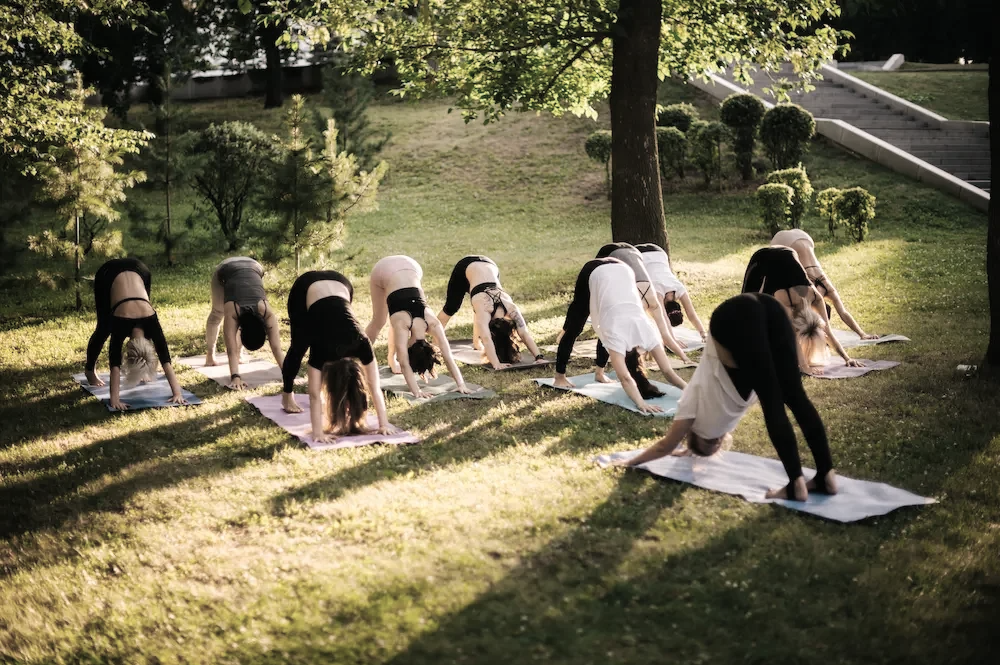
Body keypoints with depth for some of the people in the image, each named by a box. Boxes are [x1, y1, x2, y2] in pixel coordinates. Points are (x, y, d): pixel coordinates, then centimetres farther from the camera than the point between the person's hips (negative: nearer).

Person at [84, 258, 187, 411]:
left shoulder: (150, 320, -30)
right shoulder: (120, 322, -34)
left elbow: (166, 362, -30)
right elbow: (115, 365, -35)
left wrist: (178, 393, -34)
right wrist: (115, 399, -42)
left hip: (138, 270, 2)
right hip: (108, 274, -2)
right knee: (104, 329, 4)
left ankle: (139, 371, 16)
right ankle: (90, 370, 22)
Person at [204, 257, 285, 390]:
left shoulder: (267, 313, -36)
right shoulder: (232, 312, -39)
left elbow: (277, 348, -37)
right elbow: (231, 350, -41)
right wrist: (235, 377, -50)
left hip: (253, 268, 1)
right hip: (225, 270, -1)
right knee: (217, 313, 15)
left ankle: (238, 354, 18)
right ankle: (210, 354, 31)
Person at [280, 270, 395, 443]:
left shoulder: (361, 344, -29)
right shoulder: (322, 349, -34)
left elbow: (375, 387, -23)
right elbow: (315, 395, -31)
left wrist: (384, 423, -24)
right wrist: (318, 433, -36)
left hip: (339, 284, 2)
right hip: (306, 288, -2)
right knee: (299, 347, 6)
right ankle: (287, 395, 24)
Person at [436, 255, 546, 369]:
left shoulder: (511, 309, -29)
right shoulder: (484, 310, -40)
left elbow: (525, 335, -30)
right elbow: (486, 338, -48)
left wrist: (539, 357, -40)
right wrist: (496, 364, -57)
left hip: (489, 266, 3)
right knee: (451, 308, 10)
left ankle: (476, 341, 32)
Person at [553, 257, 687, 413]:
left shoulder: (647, 333, -22)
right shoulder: (617, 336, -32)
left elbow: (668, 371, -21)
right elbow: (625, 378, -39)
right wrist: (641, 404, -50)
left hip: (622, 271, 3)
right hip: (595, 274, -3)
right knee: (574, 327, 6)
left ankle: (599, 372, 27)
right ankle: (560, 377, 18)